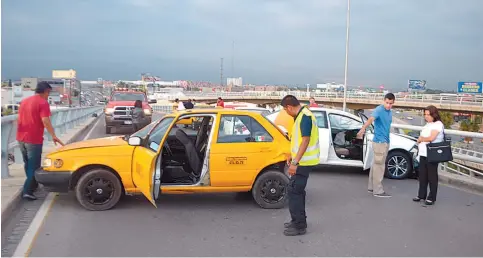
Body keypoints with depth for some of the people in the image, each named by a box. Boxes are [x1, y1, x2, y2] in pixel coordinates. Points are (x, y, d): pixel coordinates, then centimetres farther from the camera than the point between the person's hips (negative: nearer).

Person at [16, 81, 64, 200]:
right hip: (34, 140, -8)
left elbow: (20, 119, 21)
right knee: (34, 166, 0)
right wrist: (53, 136, -20)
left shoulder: (24, 101, 15)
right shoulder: (43, 102, -10)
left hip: (21, 138, 8)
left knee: (27, 164, 21)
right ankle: (27, 191, -4)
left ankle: (32, 185, 35)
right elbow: (45, 121, -21)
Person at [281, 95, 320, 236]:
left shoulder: (305, 116, -19)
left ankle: (299, 226, 1)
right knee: (297, 190, 16)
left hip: (303, 162, -10)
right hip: (302, 160, 10)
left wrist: (295, 162, -25)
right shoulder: (301, 115, 13)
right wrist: (292, 156, 27)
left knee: (294, 191, -6)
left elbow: (305, 140, -25)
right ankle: (299, 221, 27)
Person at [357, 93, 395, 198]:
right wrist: (363, 129, -54)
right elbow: (371, 119, -36)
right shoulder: (379, 109, -16)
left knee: (376, 165, 14)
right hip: (379, 141, -9)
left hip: (386, 141, 9)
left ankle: (371, 187, 22)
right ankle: (378, 190, 2)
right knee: (379, 166, -4)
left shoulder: (390, 112, 11)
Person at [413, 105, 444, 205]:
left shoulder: (438, 124, -10)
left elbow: (431, 138, -20)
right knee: (422, 176, 11)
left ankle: (431, 197, 9)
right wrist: (420, 140, -3)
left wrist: (421, 139, -5)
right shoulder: (427, 124, 16)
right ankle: (421, 195, 20)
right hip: (423, 154, 8)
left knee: (432, 176, 1)